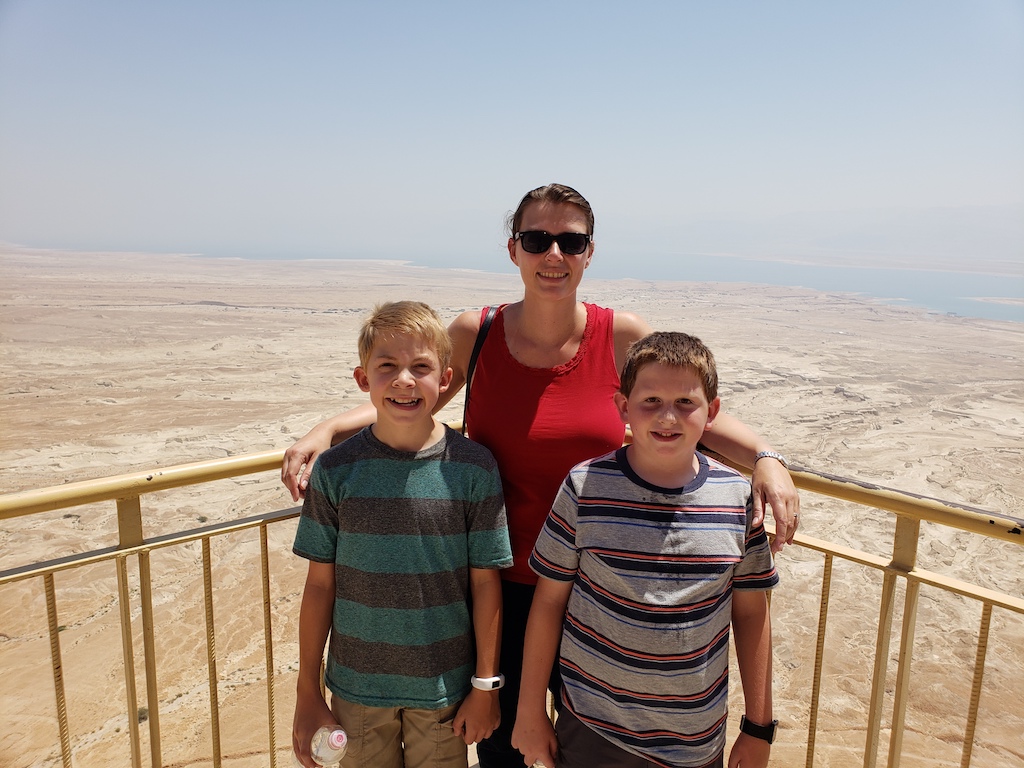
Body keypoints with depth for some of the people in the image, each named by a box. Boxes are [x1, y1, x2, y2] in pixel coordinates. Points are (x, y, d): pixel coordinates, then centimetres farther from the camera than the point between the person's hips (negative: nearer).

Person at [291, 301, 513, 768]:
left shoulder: (474, 467, -12)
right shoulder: (336, 469, -9)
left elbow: (485, 581, -7)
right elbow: (321, 584, -4)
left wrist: (486, 686, -2)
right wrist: (307, 694, 1)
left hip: (444, 689, -1)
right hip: (357, 687, 1)